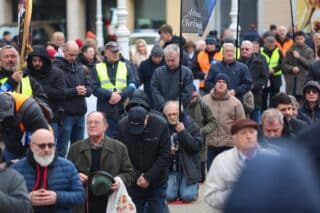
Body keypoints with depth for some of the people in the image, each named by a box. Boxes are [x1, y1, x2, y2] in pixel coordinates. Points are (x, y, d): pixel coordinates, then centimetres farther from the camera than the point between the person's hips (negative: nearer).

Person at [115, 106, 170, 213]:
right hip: (133, 183, 1)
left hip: (156, 182, -1)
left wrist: (149, 177, -15)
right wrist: (136, 176, -13)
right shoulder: (122, 126, -11)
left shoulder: (161, 125, -14)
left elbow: (164, 156, -10)